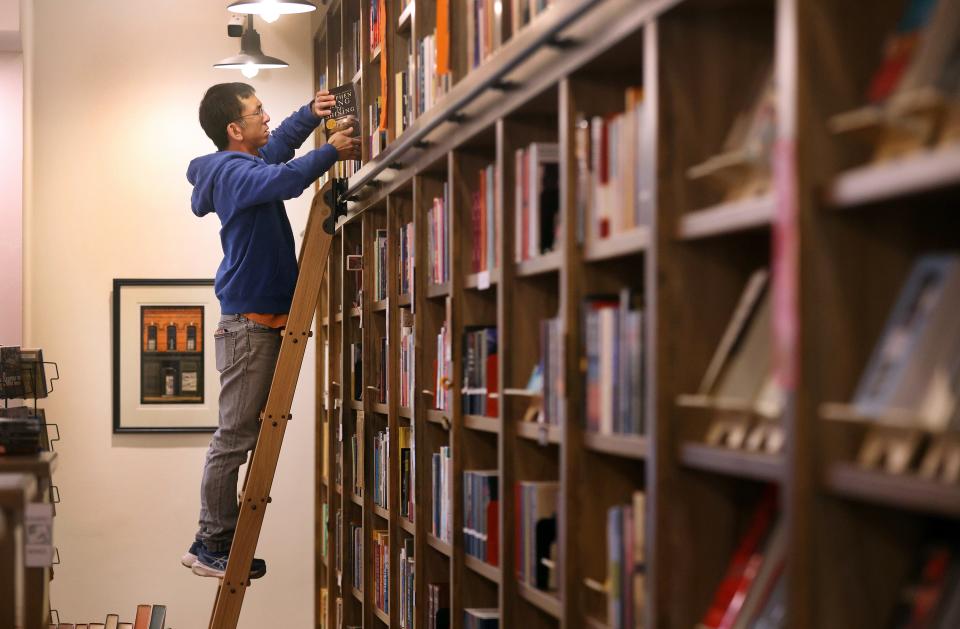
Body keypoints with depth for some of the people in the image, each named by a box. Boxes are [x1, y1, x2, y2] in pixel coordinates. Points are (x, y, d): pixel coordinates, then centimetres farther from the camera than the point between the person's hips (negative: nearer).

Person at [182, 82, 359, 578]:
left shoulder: (246, 161, 15)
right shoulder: (233, 171, -16)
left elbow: (278, 145, 34)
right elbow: (283, 180, -35)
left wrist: (310, 114, 17)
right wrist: (330, 152, -24)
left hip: (260, 321, 10)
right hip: (249, 322, -10)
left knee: (239, 436, 13)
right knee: (235, 437, -5)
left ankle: (212, 542, 19)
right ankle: (213, 547, 2)